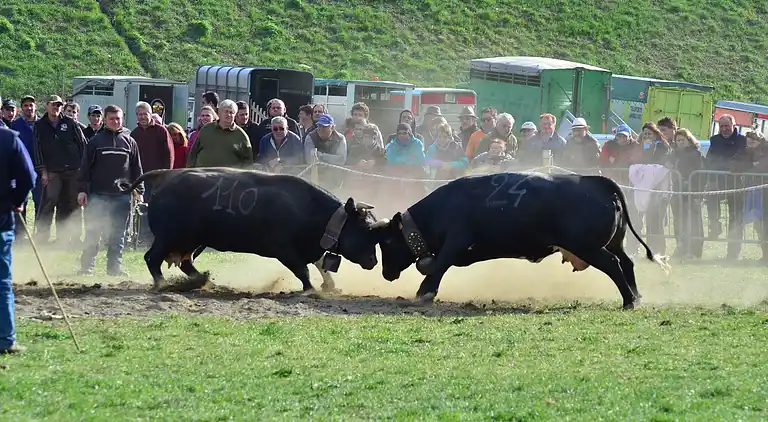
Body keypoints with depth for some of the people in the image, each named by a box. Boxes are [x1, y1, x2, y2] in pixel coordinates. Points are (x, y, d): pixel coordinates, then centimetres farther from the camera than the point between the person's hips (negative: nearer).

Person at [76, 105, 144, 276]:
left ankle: (115, 266, 11)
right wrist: (82, 189, -5)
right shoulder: (96, 141, 3)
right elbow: (85, 166, 1)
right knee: (93, 233, 0)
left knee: (118, 235, 5)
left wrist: (139, 191, 7)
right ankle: (87, 267, 4)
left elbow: (136, 169, 11)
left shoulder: (129, 142, 9)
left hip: (122, 196, 2)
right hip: (98, 195, -2)